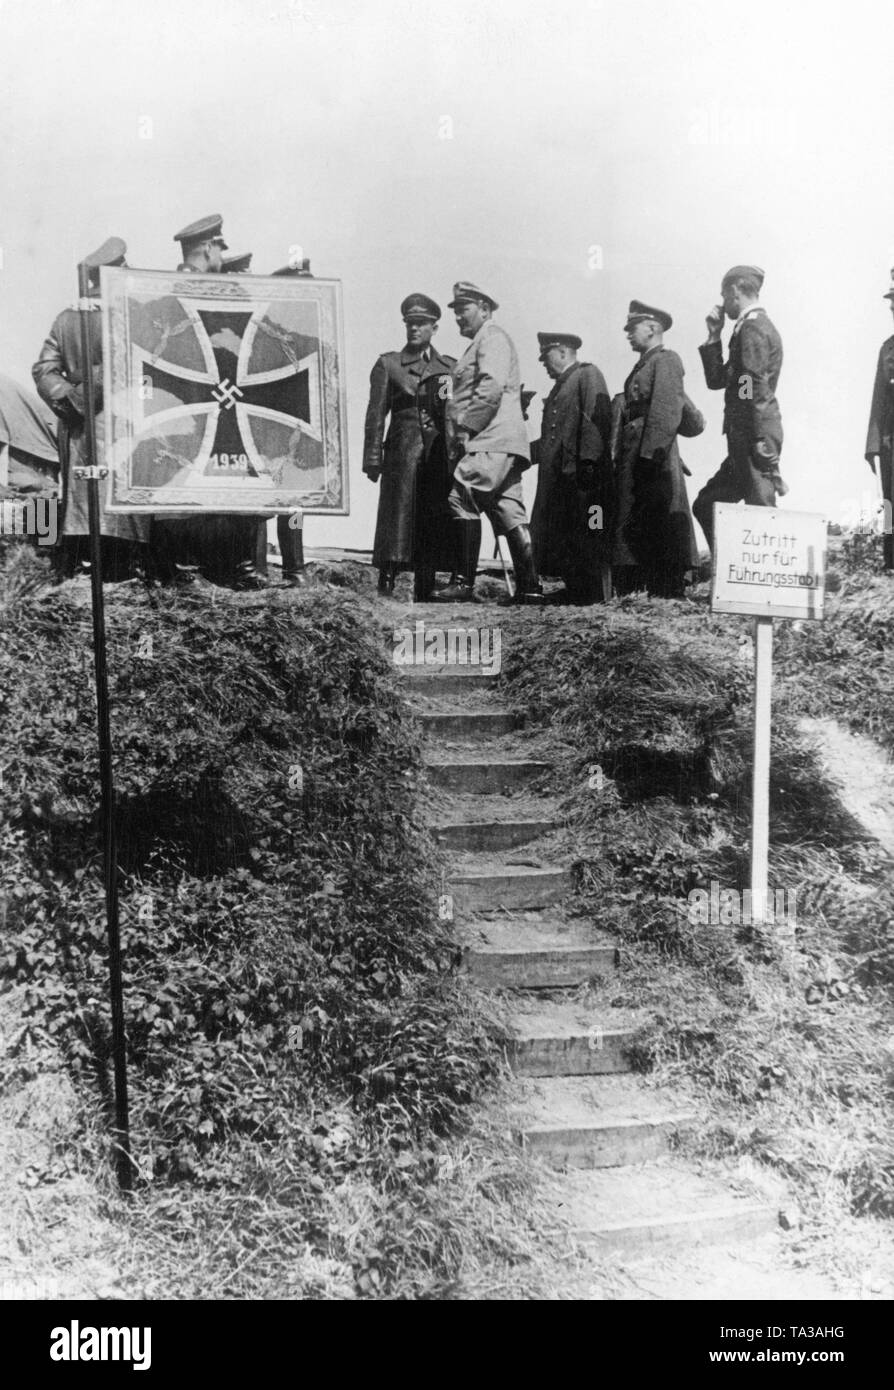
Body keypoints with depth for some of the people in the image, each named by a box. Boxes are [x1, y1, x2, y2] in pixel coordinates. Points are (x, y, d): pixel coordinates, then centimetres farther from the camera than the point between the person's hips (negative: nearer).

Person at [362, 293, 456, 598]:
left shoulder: (451, 367, 16)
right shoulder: (388, 364, 9)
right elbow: (376, 414, 4)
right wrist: (373, 460, -4)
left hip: (440, 458, 3)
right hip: (402, 455, -3)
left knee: (434, 527, 1)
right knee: (398, 521, -9)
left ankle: (425, 593, 7)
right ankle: (385, 589, -9)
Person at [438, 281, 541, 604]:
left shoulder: (492, 337, -2)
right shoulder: (479, 344, 29)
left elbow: (492, 387, -17)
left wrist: (465, 427, -17)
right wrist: (460, 435, 17)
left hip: (492, 441, -10)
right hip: (497, 444, 10)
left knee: (462, 498, -18)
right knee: (509, 514, 5)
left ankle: (464, 582, -21)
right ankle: (530, 587, 3)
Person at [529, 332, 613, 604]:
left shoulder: (588, 375, 0)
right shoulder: (559, 386, 27)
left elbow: (597, 418, -14)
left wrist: (588, 460, -23)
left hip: (582, 474, -9)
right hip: (558, 477, 9)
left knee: (586, 538, -8)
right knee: (560, 540, 5)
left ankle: (595, 595, -4)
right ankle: (574, 594, 10)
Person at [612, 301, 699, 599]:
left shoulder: (666, 360, -4)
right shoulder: (643, 365, 23)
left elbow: (667, 410, -16)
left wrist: (652, 452, -23)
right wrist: (623, 459, 15)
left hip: (653, 455, -9)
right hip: (633, 459, 9)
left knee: (661, 526, -8)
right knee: (631, 527, 7)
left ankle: (669, 594, -6)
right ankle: (631, 593, 9)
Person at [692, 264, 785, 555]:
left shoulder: (752, 329, -11)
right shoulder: (755, 327, 21)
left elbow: (757, 392, -18)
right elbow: (717, 380, 22)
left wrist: (763, 447, -23)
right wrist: (714, 336, 15)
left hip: (754, 439, -10)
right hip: (744, 442, 10)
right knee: (705, 504, 12)